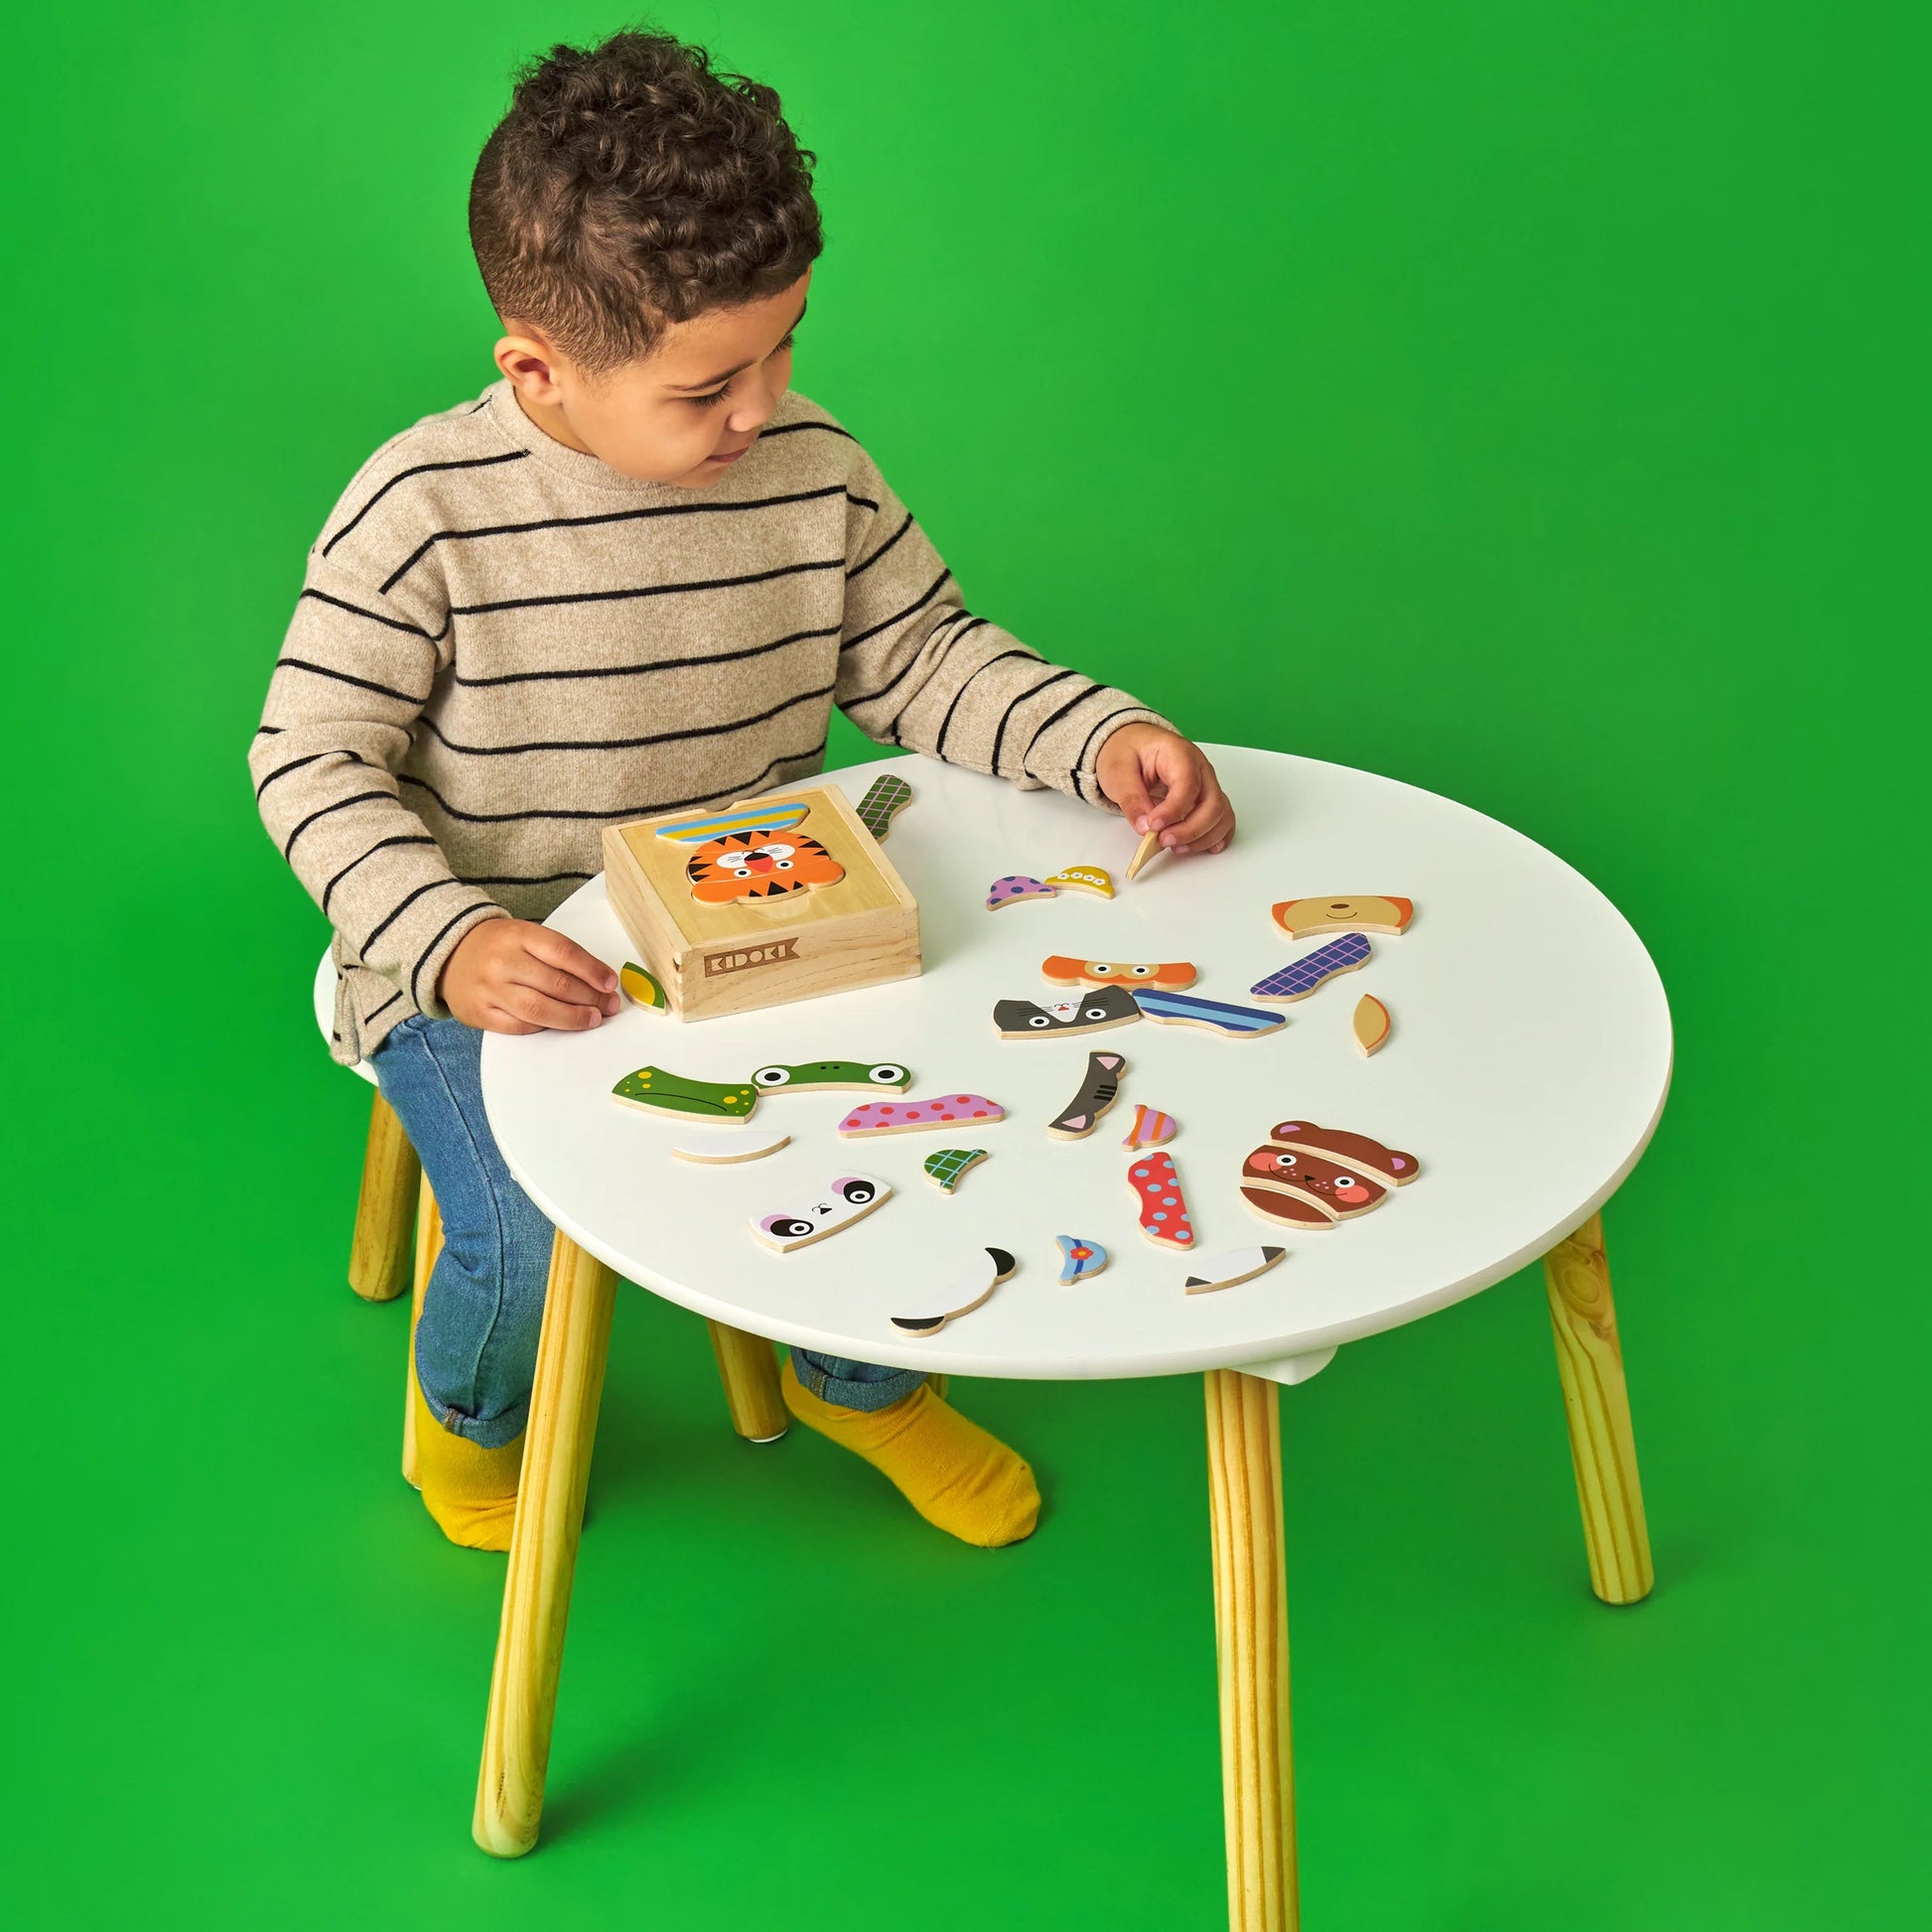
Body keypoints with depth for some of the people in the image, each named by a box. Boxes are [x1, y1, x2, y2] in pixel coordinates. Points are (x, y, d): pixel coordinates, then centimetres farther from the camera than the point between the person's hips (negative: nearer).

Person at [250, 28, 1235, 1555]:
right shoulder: (426, 509, -17)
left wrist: (1099, 737, -12)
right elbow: (312, 761, -14)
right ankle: (471, 1411, 20)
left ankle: (859, 1380, 24)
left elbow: (924, 660, 5)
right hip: (499, 963, -3)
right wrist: (452, 943, -29)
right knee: (534, 1249, -22)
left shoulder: (815, 470, -5)